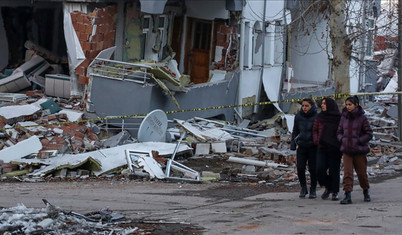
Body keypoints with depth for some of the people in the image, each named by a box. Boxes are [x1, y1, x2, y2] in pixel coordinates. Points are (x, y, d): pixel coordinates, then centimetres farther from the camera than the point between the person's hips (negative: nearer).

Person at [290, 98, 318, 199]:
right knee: (300, 168, -5)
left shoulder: (317, 117, -4)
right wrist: (293, 145, 6)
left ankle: (313, 190, 13)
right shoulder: (298, 117, 6)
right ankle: (303, 188, 14)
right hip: (301, 146, 3)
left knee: (313, 169, -1)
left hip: (313, 147, -3)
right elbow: (295, 131, 15)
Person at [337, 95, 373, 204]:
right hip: (347, 150, 3)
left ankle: (366, 192, 29)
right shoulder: (344, 117, 7)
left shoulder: (362, 118, -6)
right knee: (347, 173, -7)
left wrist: (359, 141, -15)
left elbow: (369, 134, -5)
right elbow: (339, 132, 17)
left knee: (362, 172, 7)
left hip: (359, 150, -3)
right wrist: (342, 139, -2)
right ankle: (348, 196, -11)